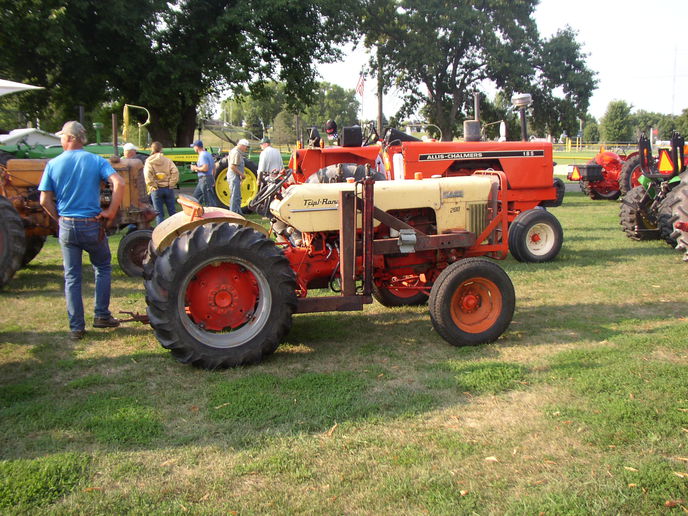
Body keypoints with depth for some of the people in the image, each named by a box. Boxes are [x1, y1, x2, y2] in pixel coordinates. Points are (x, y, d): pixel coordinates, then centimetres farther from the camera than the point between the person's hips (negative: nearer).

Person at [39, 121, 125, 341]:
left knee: (72, 277, 9)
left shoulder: (53, 164, -1)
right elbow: (119, 183, -19)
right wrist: (111, 212, -10)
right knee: (102, 268, 19)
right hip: (92, 225, -1)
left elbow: (45, 201, -4)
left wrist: (60, 219, 11)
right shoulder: (96, 161, -4)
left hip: (67, 226, 1)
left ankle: (76, 327, 12)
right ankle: (101, 315, 17)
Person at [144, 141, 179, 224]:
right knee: (172, 211, 8)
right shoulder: (167, 160, 3)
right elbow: (175, 172, -8)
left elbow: (147, 175, -14)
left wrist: (152, 186, -7)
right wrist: (171, 184, -4)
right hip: (168, 188, 1)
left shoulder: (149, 161, -1)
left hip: (156, 190, -1)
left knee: (159, 213, 4)